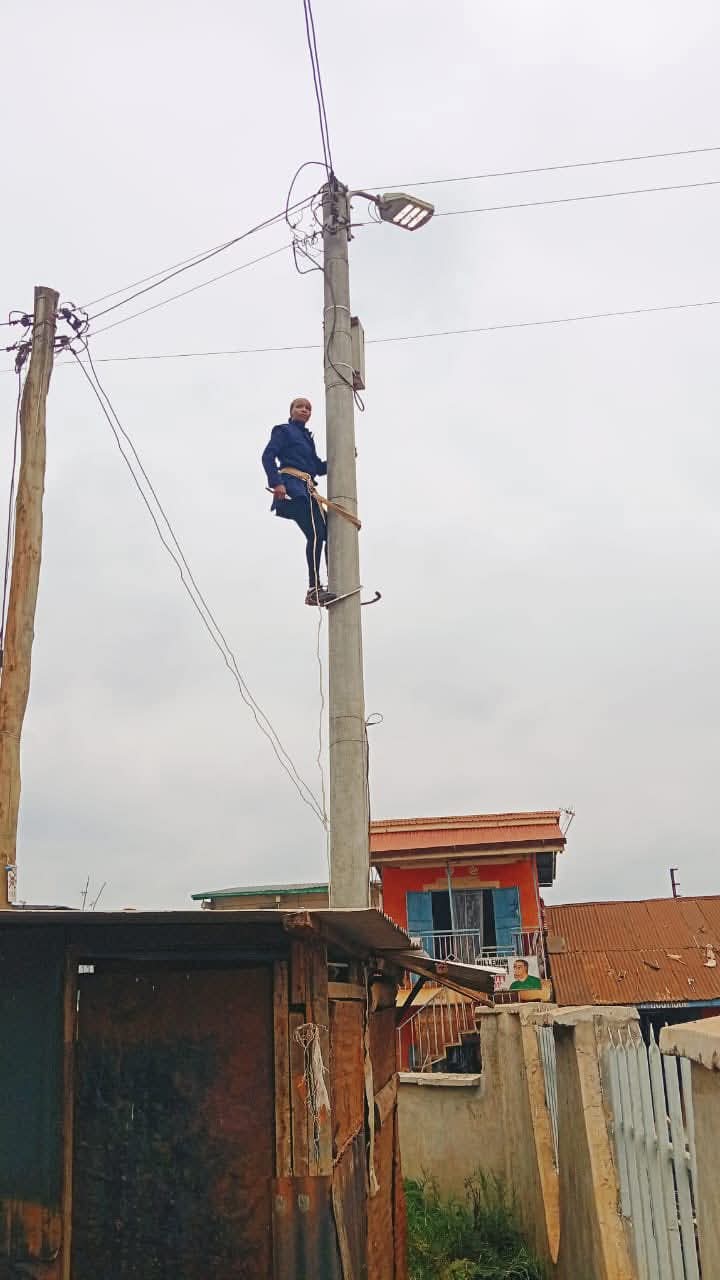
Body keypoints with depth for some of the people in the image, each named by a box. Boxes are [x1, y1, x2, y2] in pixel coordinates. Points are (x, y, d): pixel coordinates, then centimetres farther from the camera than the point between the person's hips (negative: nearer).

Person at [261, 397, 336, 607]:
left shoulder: (307, 437, 28)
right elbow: (268, 456, -7)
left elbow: (319, 468, 23)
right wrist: (276, 482, -21)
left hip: (306, 491, 9)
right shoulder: (284, 430, 6)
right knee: (316, 534, -22)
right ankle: (314, 589, -25)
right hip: (292, 489, -9)